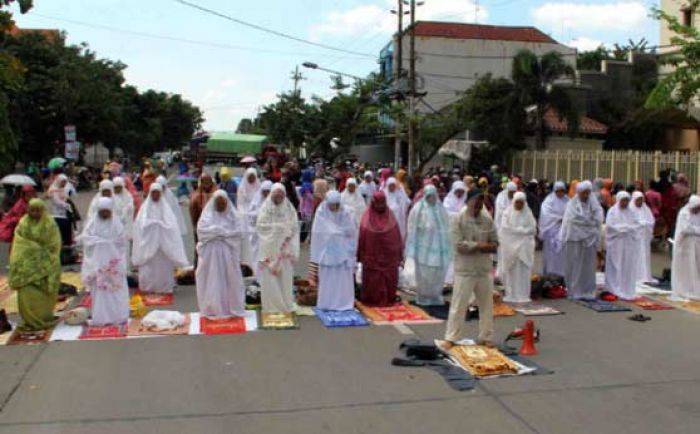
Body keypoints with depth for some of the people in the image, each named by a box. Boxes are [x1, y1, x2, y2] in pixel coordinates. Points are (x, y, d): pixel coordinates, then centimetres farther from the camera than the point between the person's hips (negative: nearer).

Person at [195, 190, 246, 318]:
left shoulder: (232, 215, 7)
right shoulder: (207, 215, 5)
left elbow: (238, 231, -4)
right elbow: (201, 230, -10)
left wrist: (220, 231, -10)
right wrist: (221, 231, -12)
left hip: (228, 252, 1)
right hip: (211, 252, -1)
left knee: (230, 279, 2)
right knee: (212, 280, 0)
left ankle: (232, 307, 10)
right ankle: (212, 308, 6)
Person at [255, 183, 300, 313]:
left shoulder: (289, 208, 3)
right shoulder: (265, 208, -1)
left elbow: (294, 227, 3)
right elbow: (260, 225, -8)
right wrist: (276, 226, -13)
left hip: (284, 248, 1)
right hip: (269, 247, -1)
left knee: (285, 276, 2)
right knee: (269, 275, -1)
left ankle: (285, 303, 12)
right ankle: (270, 304, 7)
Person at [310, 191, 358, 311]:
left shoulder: (346, 213, -6)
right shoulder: (321, 213, -6)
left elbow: (352, 232, -3)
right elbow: (317, 233, -4)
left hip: (343, 250, 0)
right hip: (327, 250, 0)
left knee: (343, 277, 1)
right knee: (327, 278, 3)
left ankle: (343, 302, 10)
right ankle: (327, 303, 13)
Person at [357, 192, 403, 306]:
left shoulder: (390, 217, 4)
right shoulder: (367, 218, -1)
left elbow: (397, 237, 5)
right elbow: (362, 236, -1)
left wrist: (399, 255, 2)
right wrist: (361, 255, -4)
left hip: (389, 256, 2)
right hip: (372, 257, -2)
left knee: (389, 279, 5)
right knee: (373, 280, 4)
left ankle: (389, 299, 17)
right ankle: (373, 300, 15)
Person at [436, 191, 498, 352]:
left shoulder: (487, 219, 4)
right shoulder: (458, 220, -9)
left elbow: (495, 243, 5)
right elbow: (459, 245, -17)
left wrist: (486, 247, -15)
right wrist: (479, 245, -14)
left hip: (485, 268, 5)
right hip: (465, 269, -5)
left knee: (486, 304, 12)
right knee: (458, 305, -2)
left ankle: (486, 337, 24)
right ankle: (451, 338, 5)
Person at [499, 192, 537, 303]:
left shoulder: (528, 214, 7)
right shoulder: (508, 213, 3)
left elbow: (532, 229, 1)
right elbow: (505, 228, -5)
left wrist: (515, 230, -6)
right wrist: (522, 230, -8)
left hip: (524, 246, 1)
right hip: (510, 245, -1)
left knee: (524, 271, -3)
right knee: (511, 270, -1)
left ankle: (523, 294, 2)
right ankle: (510, 294, 5)